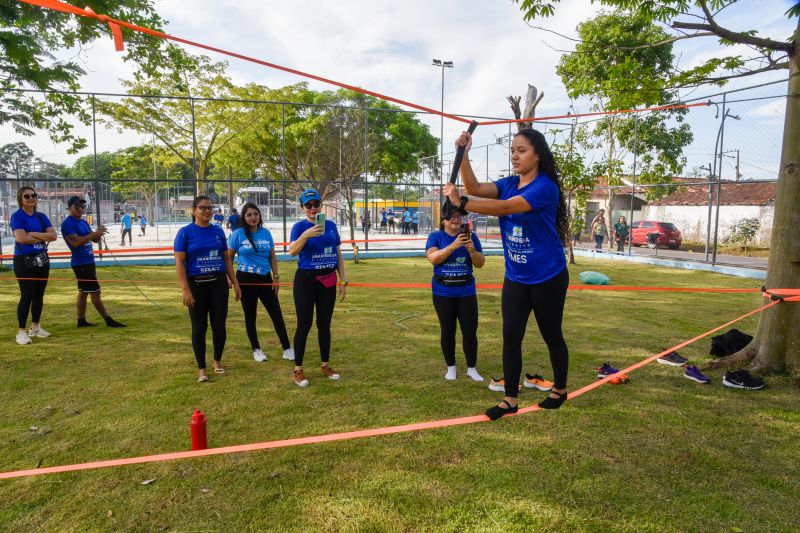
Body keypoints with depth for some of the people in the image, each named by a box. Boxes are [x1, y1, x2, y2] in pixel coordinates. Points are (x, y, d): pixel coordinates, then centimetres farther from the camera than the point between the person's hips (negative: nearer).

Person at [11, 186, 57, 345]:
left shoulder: (41, 217, 10)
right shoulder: (17, 216, -7)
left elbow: (53, 235, -1)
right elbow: (20, 238, -21)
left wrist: (34, 234, -14)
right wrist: (43, 237, -9)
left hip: (42, 259, 6)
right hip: (24, 261, -6)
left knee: (39, 295, 10)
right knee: (27, 296, -7)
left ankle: (35, 327, 22)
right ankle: (21, 332, 1)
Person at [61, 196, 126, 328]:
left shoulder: (84, 222, 14)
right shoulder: (68, 223, -13)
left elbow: (95, 240, 13)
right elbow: (75, 242, -25)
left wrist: (99, 233, -8)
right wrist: (94, 233, -29)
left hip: (88, 261, 9)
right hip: (81, 263, -9)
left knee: (83, 291, 13)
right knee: (95, 292, -6)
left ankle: (81, 321, 20)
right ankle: (108, 320, -3)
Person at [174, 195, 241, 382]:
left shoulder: (218, 231, 7)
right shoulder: (185, 232, -4)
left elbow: (226, 259, 12)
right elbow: (179, 262, -8)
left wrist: (235, 283, 9)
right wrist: (185, 289, -16)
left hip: (219, 283, 3)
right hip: (197, 285, -3)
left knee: (219, 325, 7)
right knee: (199, 327, 4)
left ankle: (217, 361, 28)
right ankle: (201, 368, 16)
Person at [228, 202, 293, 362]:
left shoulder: (266, 233, 3)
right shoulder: (238, 234, -5)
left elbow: (272, 256, 8)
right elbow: (229, 258, 1)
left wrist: (276, 277, 5)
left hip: (265, 278, 2)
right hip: (246, 279, -2)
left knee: (276, 313, 1)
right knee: (250, 315, 8)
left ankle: (287, 348, 7)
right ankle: (256, 349, 23)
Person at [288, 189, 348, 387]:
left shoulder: (331, 225, 6)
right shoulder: (300, 227, -6)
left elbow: (338, 255, 11)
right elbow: (292, 251, -23)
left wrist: (343, 280, 8)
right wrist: (306, 235, -38)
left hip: (328, 280, 4)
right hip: (306, 279, -4)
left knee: (324, 324, 12)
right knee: (304, 324, -1)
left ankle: (326, 365, 25)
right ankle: (298, 370, 10)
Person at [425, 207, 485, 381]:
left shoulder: (470, 236, 1)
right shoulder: (435, 236, -2)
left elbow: (480, 264, -2)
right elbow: (433, 258, -19)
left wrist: (472, 250, -22)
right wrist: (453, 246, -30)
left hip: (466, 292, 1)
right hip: (443, 293, -1)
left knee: (470, 331, 3)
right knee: (447, 331, 9)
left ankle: (472, 368, 18)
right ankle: (451, 367, 24)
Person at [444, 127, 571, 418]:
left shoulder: (545, 187, -19)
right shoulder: (509, 184, 3)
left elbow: (505, 208, -33)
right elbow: (476, 188, -12)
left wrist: (461, 203, -41)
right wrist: (463, 154, -22)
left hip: (548, 277, -6)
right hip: (515, 278, 6)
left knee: (551, 335, 12)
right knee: (511, 335, 3)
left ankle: (560, 389, 34)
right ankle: (510, 399, 13)